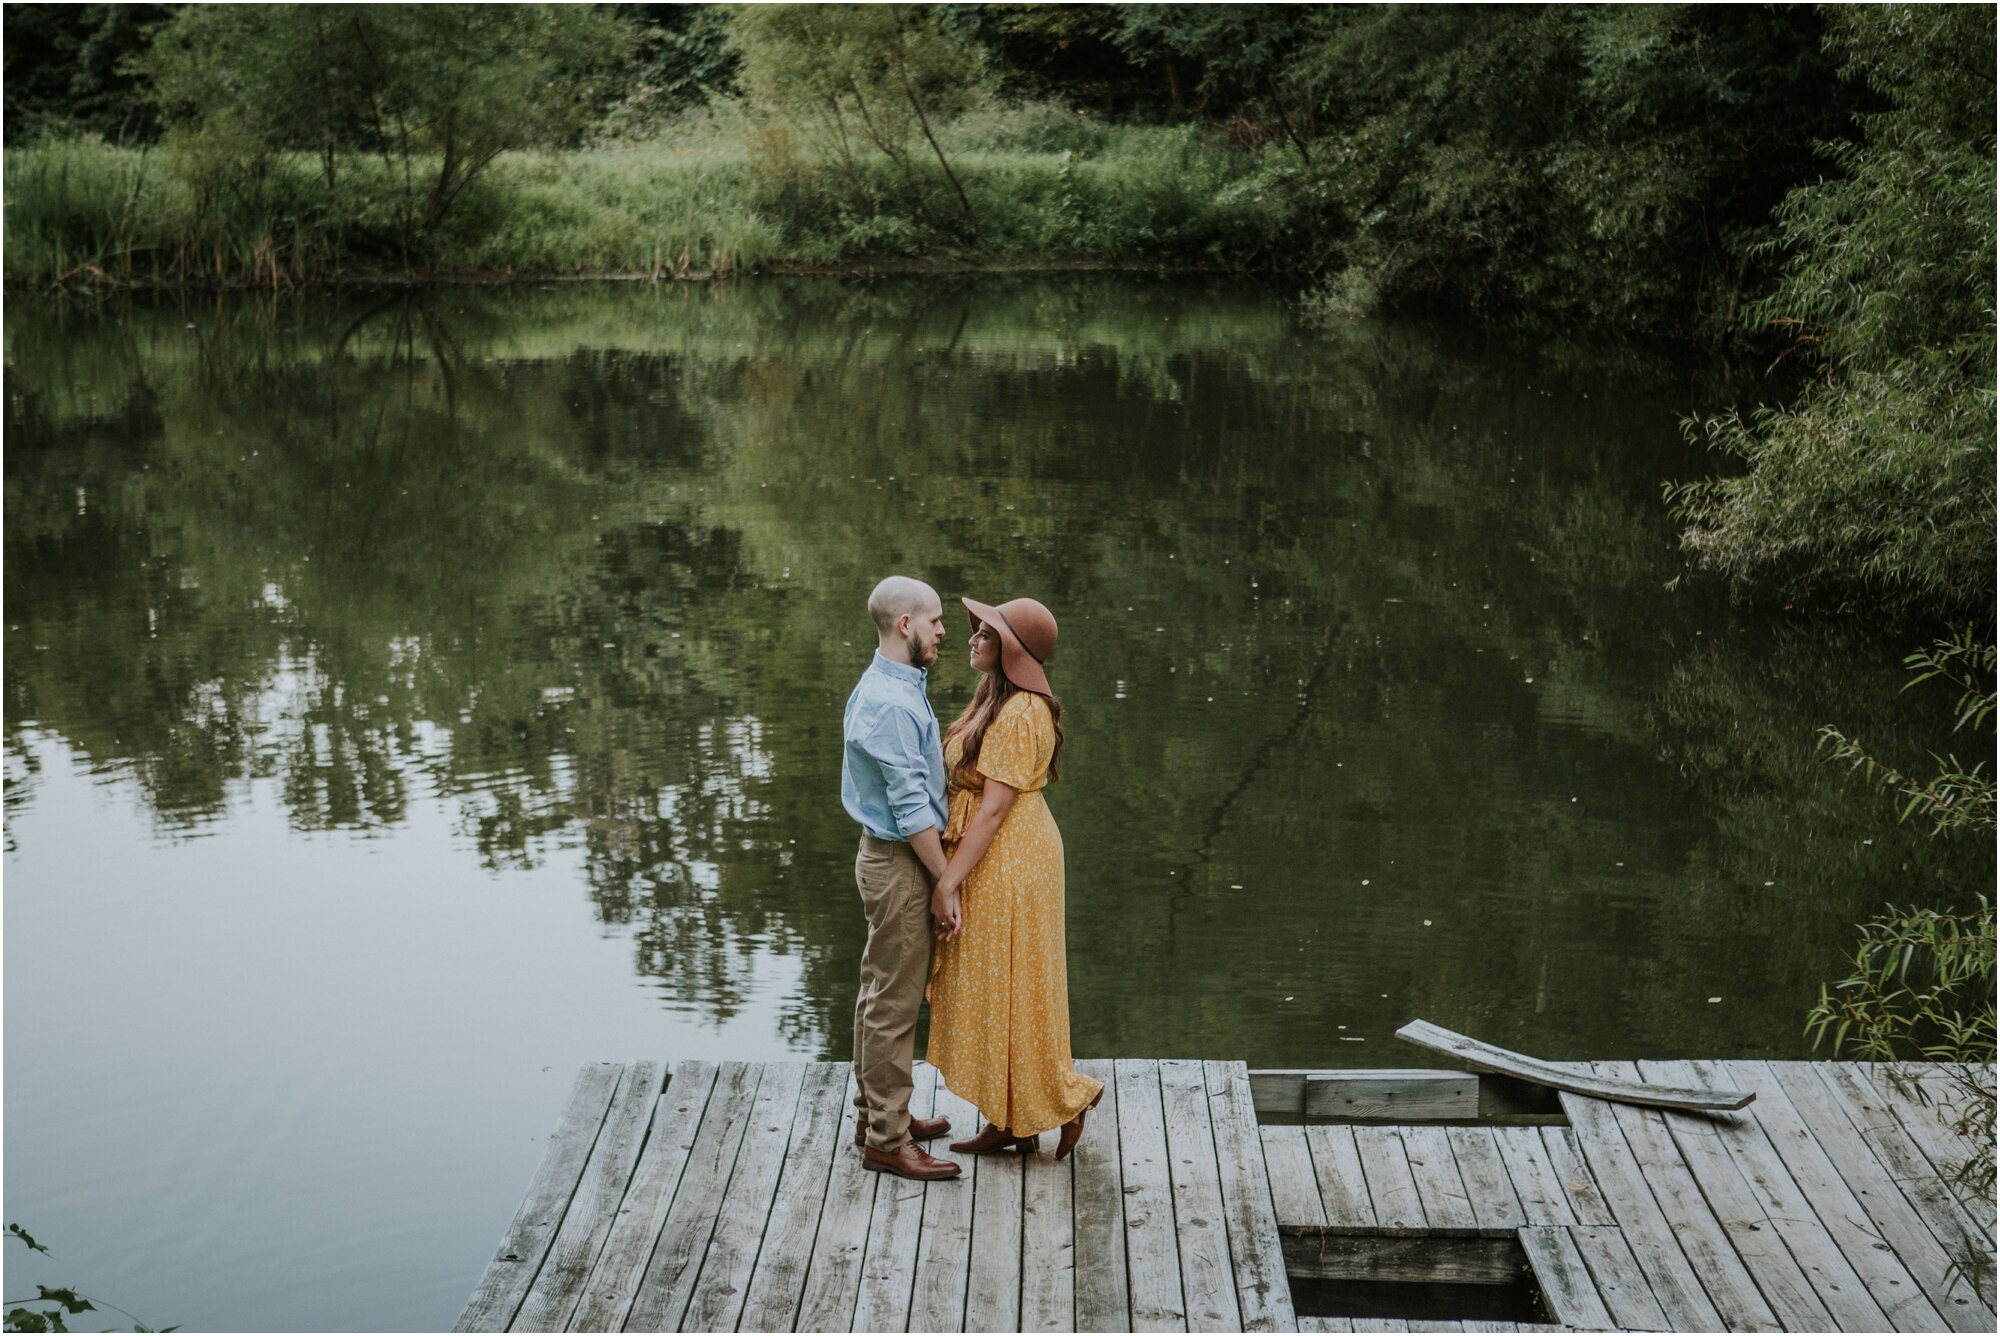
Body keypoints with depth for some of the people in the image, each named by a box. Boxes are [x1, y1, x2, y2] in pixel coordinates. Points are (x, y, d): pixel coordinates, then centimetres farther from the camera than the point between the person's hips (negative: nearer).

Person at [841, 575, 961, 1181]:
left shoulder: (897, 688, 10)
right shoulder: (891, 703, -23)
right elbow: (911, 807, -23)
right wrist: (947, 882, -18)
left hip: (890, 856, 11)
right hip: (899, 863, -11)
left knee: (881, 994, 19)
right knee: (894, 1004, -3)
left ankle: (876, 1112, 32)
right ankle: (887, 1141, 5)